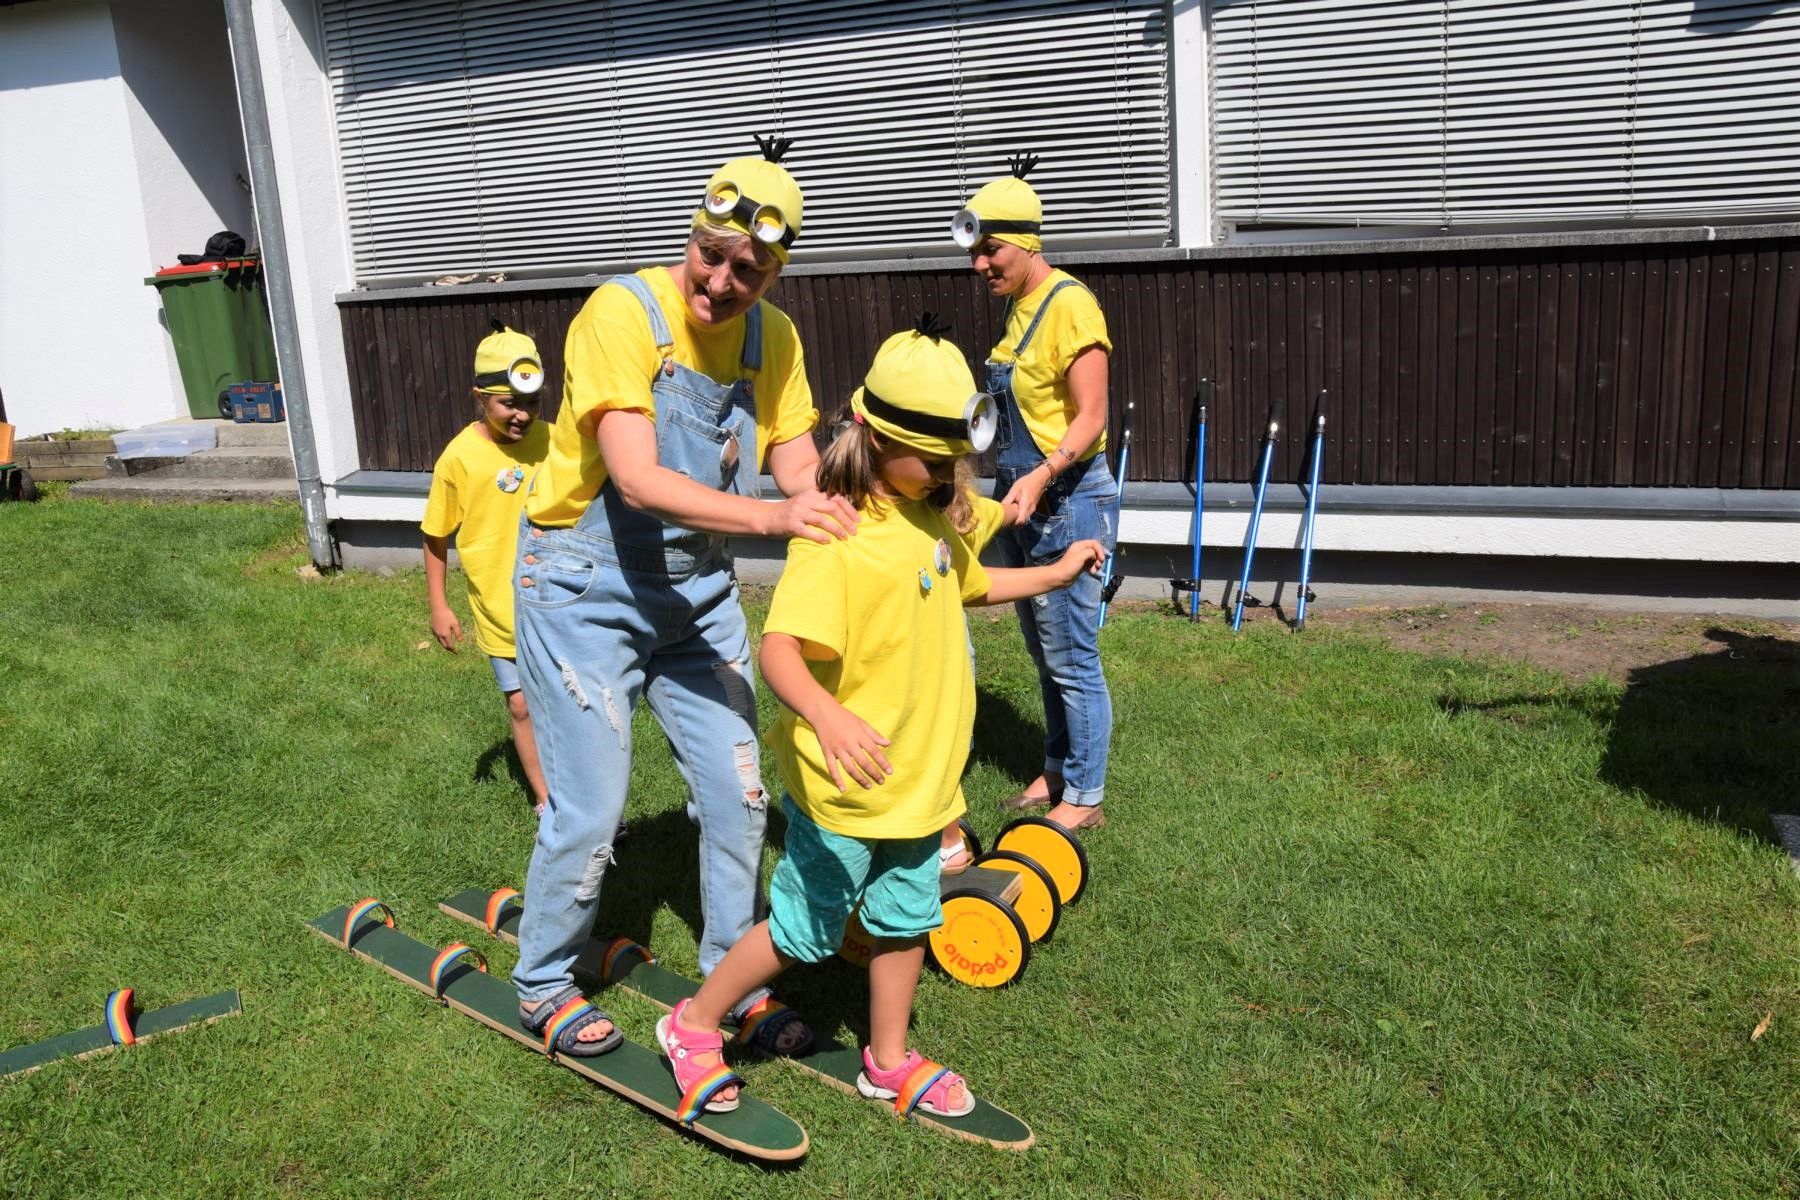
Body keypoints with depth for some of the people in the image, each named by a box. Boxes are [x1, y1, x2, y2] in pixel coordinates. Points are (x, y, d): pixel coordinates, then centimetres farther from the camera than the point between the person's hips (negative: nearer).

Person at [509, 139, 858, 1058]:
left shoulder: (773, 337, -2)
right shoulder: (623, 312, -22)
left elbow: (802, 471, -3)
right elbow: (639, 480, -32)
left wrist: (860, 519, -25)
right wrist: (773, 517, -43)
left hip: (696, 586, 6)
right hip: (586, 588, -6)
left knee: (737, 797, 9)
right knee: (588, 815, 0)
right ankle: (543, 988, 26)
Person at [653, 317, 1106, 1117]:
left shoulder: (934, 518, 4)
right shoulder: (836, 535, -23)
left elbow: (966, 586, 26)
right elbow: (778, 647, -34)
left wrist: (1057, 573, 23)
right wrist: (825, 715, -51)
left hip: (921, 774, 8)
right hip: (844, 781, -8)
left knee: (906, 919, 19)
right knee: (805, 932, 7)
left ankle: (889, 1061, 39)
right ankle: (693, 1025, 29)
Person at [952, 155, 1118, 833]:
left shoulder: (1069, 306, -16)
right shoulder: (1017, 305, 10)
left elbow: (1089, 419, -20)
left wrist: (1039, 478, -32)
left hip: (1067, 502, -9)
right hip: (1021, 499, 9)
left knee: (1071, 657, -1)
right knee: (1043, 650, 18)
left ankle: (1085, 797, 12)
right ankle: (1057, 770, 32)